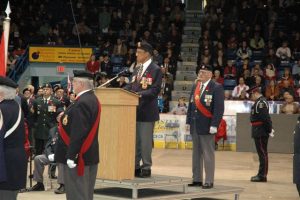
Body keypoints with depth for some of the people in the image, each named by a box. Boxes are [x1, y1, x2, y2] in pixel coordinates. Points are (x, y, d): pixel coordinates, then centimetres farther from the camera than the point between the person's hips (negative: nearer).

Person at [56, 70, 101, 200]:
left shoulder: (82, 103, -21)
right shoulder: (92, 99, 11)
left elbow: (78, 133, -25)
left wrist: (71, 156, -24)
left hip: (79, 155, -10)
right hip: (90, 154, 10)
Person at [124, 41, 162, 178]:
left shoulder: (155, 70, -9)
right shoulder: (137, 69, 15)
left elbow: (154, 90, -16)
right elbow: (130, 86, 14)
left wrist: (140, 94, -26)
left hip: (147, 111, -7)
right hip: (135, 110, 7)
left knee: (145, 140, -1)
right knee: (134, 140, 12)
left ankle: (146, 168, 8)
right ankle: (135, 166, 21)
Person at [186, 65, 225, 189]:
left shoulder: (216, 88, -6)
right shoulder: (195, 86, 14)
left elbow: (219, 108, -12)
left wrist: (214, 125, -17)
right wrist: (188, 121, 12)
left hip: (207, 126, -6)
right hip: (195, 126, 7)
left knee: (208, 154, -3)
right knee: (196, 154, 9)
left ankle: (209, 181, 1)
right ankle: (197, 179, 15)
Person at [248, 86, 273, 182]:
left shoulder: (261, 103, -17)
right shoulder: (260, 102, 16)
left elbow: (266, 118, -22)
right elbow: (266, 117, 18)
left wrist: (269, 130, -15)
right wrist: (269, 129, 14)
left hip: (261, 133, -10)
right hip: (259, 132, 10)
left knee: (263, 153, -5)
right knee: (262, 153, 15)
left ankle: (262, 175, -2)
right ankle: (261, 174, 23)